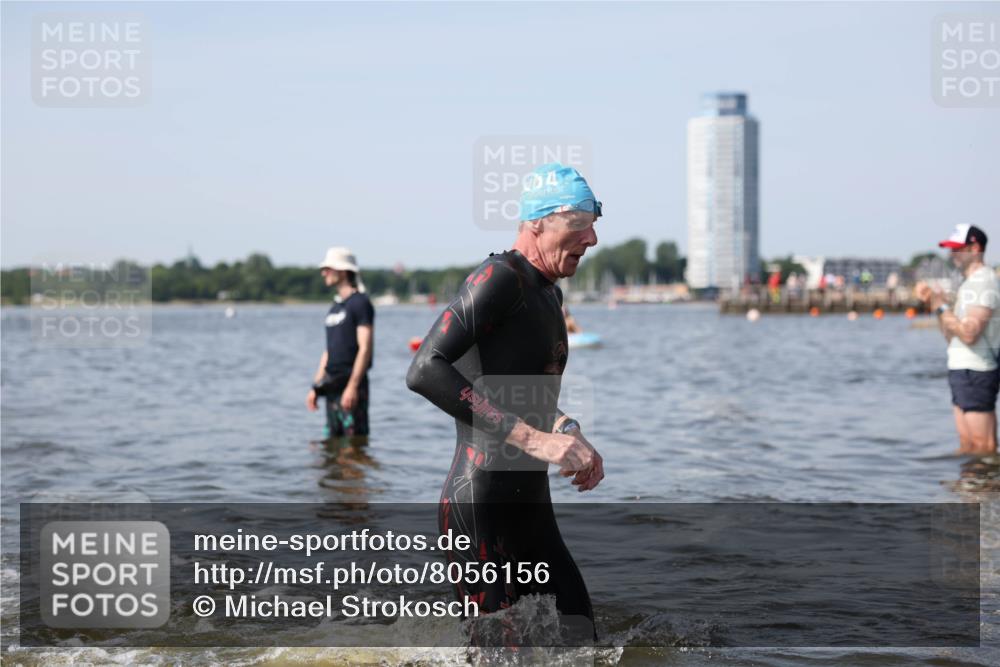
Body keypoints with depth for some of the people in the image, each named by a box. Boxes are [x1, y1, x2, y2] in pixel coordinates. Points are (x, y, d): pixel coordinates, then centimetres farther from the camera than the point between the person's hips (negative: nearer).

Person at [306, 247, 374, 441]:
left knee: (355, 438, -9)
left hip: (351, 382, -9)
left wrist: (352, 386, -21)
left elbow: (365, 348, -15)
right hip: (332, 385, 9)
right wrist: (316, 387, 17)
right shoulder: (334, 307, 19)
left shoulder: (360, 303, -7)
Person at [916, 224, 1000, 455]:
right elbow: (952, 336, 17)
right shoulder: (968, 284, 19)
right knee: (966, 444, 11)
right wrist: (933, 303, 9)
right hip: (962, 370, 10)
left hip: (975, 373, -10)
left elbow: (969, 334, -23)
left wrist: (942, 307, -15)